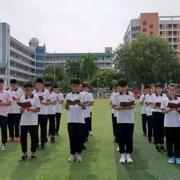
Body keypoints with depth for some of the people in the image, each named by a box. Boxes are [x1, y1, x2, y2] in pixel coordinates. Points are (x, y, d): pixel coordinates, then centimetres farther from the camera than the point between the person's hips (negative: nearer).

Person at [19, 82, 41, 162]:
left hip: (33, 122, -3)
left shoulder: (36, 97, -2)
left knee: (34, 138, 2)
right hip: (24, 121, 3)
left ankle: (33, 154, 17)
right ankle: (24, 154, 19)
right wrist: (22, 109, -16)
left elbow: (38, 109, -4)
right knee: (23, 138, 6)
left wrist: (30, 109, -19)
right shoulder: (22, 98, 6)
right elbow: (21, 111, 7)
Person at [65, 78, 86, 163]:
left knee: (80, 137, 2)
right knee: (72, 137, 5)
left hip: (80, 120, -1)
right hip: (71, 120, 1)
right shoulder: (68, 95, 6)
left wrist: (81, 104, -22)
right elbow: (67, 108, 5)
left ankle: (79, 154, 14)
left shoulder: (82, 95, 1)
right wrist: (67, 104, -17)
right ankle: (72, 154, 14)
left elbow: (84, 108, -2)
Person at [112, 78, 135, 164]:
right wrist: (121, 107, -21)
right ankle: (122, 154, 13)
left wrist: (130, 107, -17)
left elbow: (133, 105, 5)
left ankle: (128, 154, 15)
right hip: (120, 120, -1)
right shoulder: (116, 95, -1)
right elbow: (114, 107, -2)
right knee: (121, 137, 3)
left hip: (130, 119, 1)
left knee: (129, 137, 5)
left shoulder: (131, 94, 4)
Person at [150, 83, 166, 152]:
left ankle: (161, 144, 15)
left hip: (162, 113, 1)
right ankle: (156, 144, 12)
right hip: (155, 113, -1)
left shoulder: (164, 96, 3)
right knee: (155, 129, 2)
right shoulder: (153, 96, 1)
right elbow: (151, 105, -1)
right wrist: (155, 106, -22)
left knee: (162, 129, 4)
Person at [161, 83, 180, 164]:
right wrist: (169, 109, -19)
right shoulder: (165, 100, 0)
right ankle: (170, 156, 15)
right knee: (169, 141, 5)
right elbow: (163, 111, -1)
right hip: (168, 124, -1)